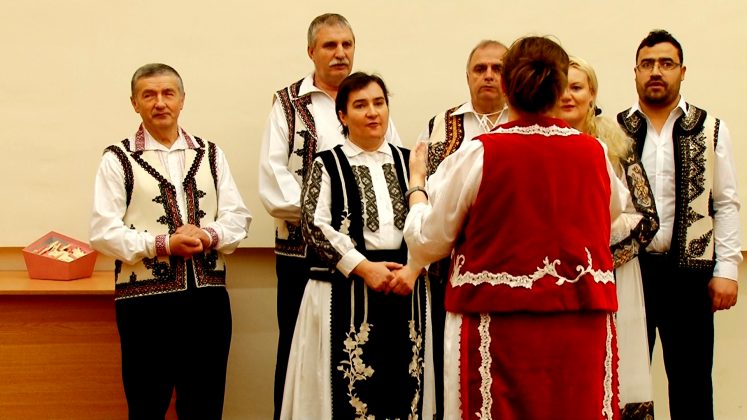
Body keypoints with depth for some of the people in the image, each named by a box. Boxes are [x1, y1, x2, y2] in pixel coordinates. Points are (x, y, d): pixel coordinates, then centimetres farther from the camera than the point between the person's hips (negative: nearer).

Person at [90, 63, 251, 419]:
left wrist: (209, 236, -12)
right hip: (145, 297, -3)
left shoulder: (210, 155, 14)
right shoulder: (118, 159, 1)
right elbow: (104, 232, -6)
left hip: (207, 293, 3)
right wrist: (163, 244, -16)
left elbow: (237, 217, 9)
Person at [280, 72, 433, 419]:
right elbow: (315, 225, -7)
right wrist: (364, 267, -13)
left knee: (402, 386, 4)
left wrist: (412, 268, -10)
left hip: (405, 287, 3)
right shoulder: (327, 165, 3)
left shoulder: (407, 162, 13)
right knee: (350, 387, -3)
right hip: (345, 290, -3)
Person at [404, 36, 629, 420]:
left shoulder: (477, 155, -9)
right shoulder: (594, 152, 1)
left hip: (500, 328, -3)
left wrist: (416, 184, 15)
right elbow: (615, 206, 24)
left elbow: (428, 242, -1)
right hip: (582, 330, 3)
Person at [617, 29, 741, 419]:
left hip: (688, 270, 0)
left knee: (691, 378, 7)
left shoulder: (711, 130, 5)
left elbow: (725, 205, 4)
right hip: (627, 268, 0)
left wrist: (726, 269, -3)